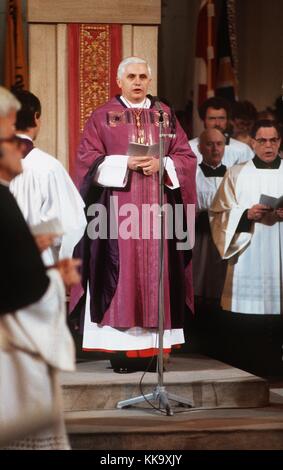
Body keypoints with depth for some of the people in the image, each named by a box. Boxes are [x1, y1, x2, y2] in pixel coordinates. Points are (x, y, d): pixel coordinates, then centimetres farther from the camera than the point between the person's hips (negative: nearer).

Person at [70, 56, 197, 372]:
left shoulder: (165, 116, 12)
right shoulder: (103, 117, 5)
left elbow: (186, 157, 9)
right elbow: (88, 158, -1)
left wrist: (161, 165, -10)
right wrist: (126, 164, -13)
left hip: (157, 206, 3)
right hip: (119, 207, -2)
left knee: (156, 271, -1)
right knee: (121, 272, -8)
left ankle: (153, 345, 2)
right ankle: (121, 348, -7)